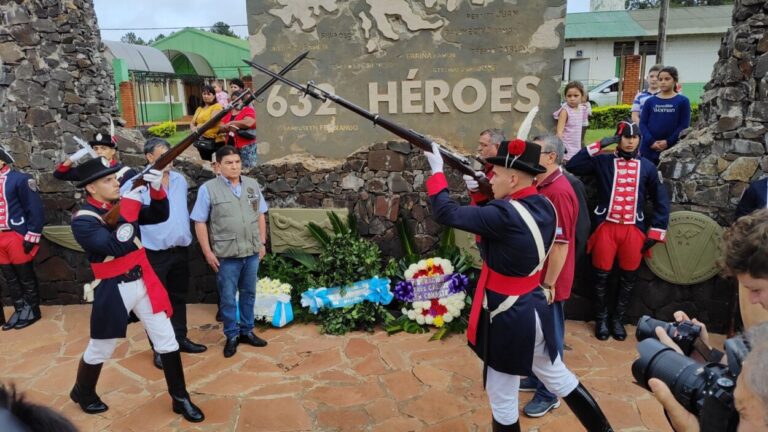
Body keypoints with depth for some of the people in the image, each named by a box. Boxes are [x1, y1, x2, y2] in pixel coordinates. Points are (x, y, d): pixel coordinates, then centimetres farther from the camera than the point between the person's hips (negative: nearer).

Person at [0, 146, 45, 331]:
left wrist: (32, 236, -15)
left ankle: (32, 309, 18)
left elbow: (35, 209, -13)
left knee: (26, 276, 5)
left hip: (17, 236, -7)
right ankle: (19, 309, 25)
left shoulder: (20, 179, -11)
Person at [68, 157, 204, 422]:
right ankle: (82, 393, 43)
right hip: (113, 290, -5)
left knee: (167, 341, 7)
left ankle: (180, 399, 19)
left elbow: (160, 216, 6)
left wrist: (157, 189, -11)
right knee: (100, 349, 14)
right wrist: (129, 207, -29)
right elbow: (114, 246, -29)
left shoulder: (124, 204, 4)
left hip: (144, 282, 5)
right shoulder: (82, 220, -15)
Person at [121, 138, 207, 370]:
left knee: (179, 297, 18)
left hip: (181, 249, 6)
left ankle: (180, 338, 32)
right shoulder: (137, 184, -13)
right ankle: (159, 348, 19)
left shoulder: (180, 180, 6)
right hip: (155, 253, -6)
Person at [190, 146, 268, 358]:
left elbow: (260, 215, 12)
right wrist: (207, 252, -9)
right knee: (228, 297, 7)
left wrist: (262, 243, 10)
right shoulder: (208, 189, -7)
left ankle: (247, 331, 30)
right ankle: (232, 335, 23)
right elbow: (200, 222, -6)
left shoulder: (252, 185, 5)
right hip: (226, 254, -4)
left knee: (249, 293, 15)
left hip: (252, 251, 4)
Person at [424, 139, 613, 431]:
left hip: (509, 318, -8)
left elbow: (445, 213, -23)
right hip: (534, 308, 8)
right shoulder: (544, 206, -1)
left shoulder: (506, 214, -26)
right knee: (557, 376, 28)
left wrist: (437, 170, -11)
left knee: (502, 397, 12)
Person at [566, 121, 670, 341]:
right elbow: (573, 166, -12)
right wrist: (598, 145, -13)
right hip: (606, 228, -2)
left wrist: (656, 232, 3)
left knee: (628, 278, 10)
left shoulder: (647, 167, 5)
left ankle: (618, 319, 27)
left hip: (634, 230, 2)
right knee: (601, 275, 6)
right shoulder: (603, 162, 0)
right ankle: (601, 319, 23)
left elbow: (661, 201, 9)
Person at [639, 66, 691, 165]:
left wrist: (668, 142, -13)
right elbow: (642, 123, 3)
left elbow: (684, 125, -1)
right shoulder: (650, 101, 9)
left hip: (672, 149, -2)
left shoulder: (683, 101, 4)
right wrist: (651, 141, -11)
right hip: (648, 149, 2)